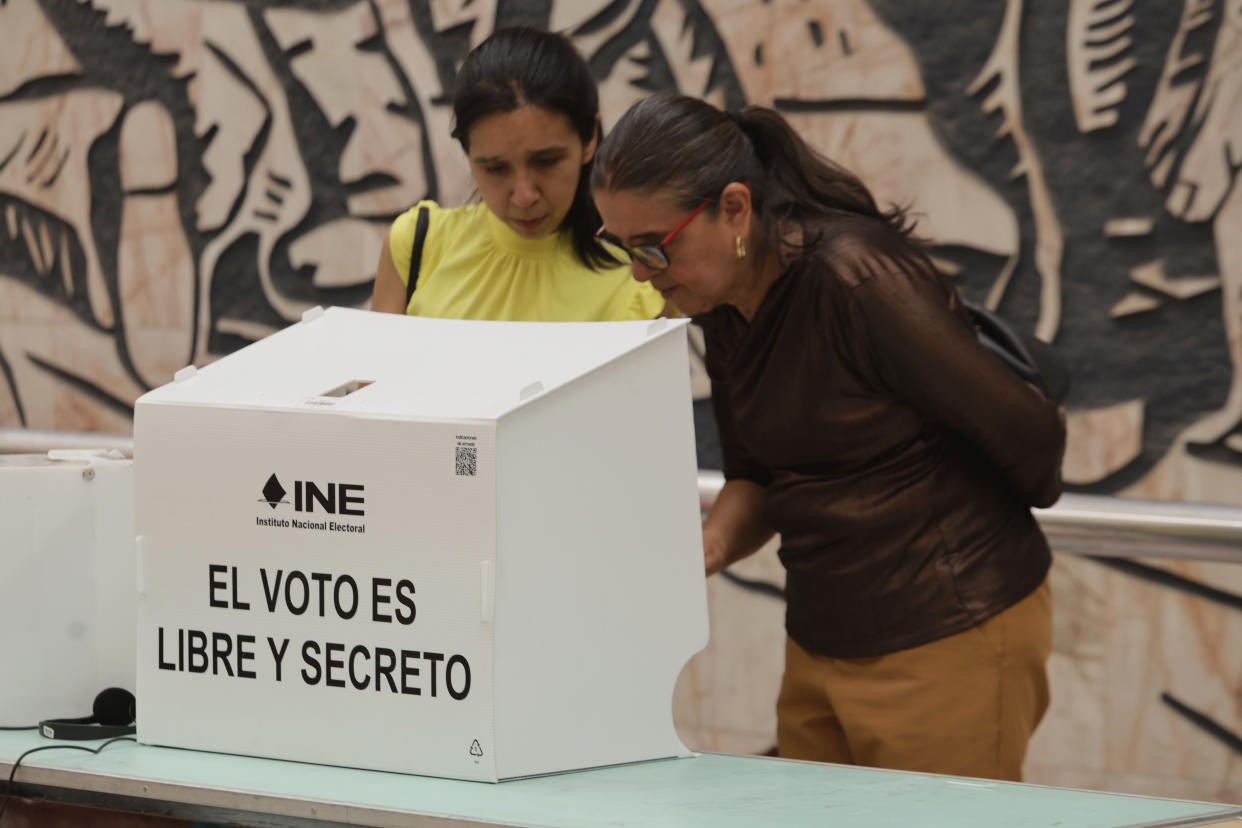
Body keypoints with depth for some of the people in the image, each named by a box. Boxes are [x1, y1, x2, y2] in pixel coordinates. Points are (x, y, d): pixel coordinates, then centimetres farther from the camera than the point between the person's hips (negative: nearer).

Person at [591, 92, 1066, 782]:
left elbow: (1026, 433, -17)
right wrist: (708, 548, -5)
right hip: (819, 640, 8)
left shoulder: (856, 278, -22)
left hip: (953, 639, -8)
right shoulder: (722, 310, 4)